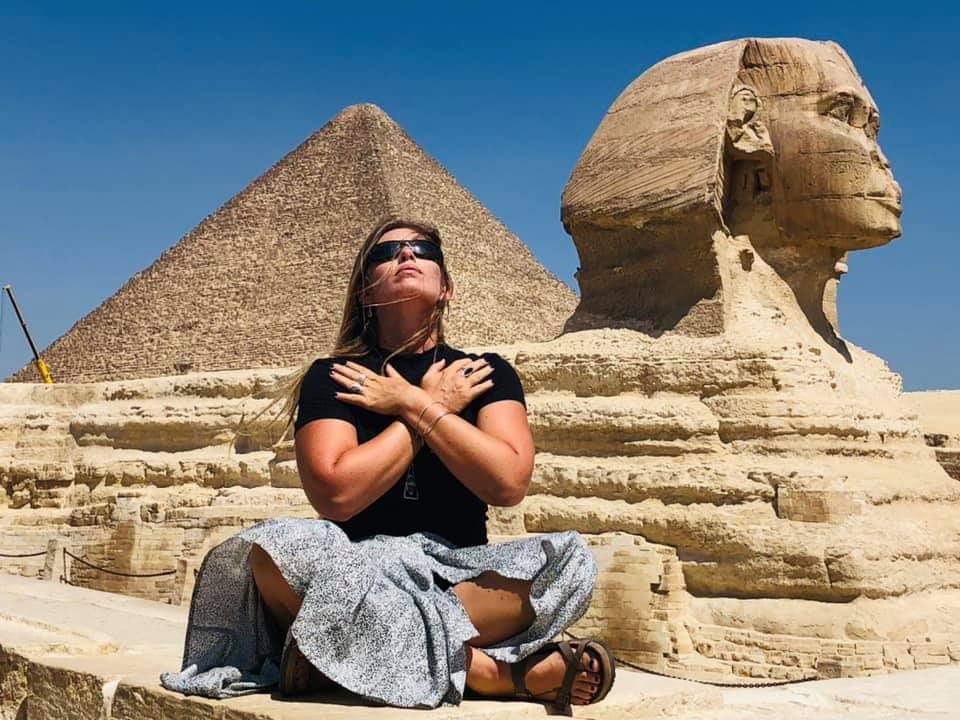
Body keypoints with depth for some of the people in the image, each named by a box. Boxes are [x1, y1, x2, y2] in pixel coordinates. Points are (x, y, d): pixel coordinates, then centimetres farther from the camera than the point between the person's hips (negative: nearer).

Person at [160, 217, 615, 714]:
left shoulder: (485, 374, 7)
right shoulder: (332, 377, 3)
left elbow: (508, 483, -11)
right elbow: (335, 495, -15)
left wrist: (412, 403, -9)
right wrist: (436, 405, -7)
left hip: (460, 573, 1)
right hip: (355, 571, -1)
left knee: (571, 558, -26)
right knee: (278, 544, -34)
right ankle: (497, 671, -31)